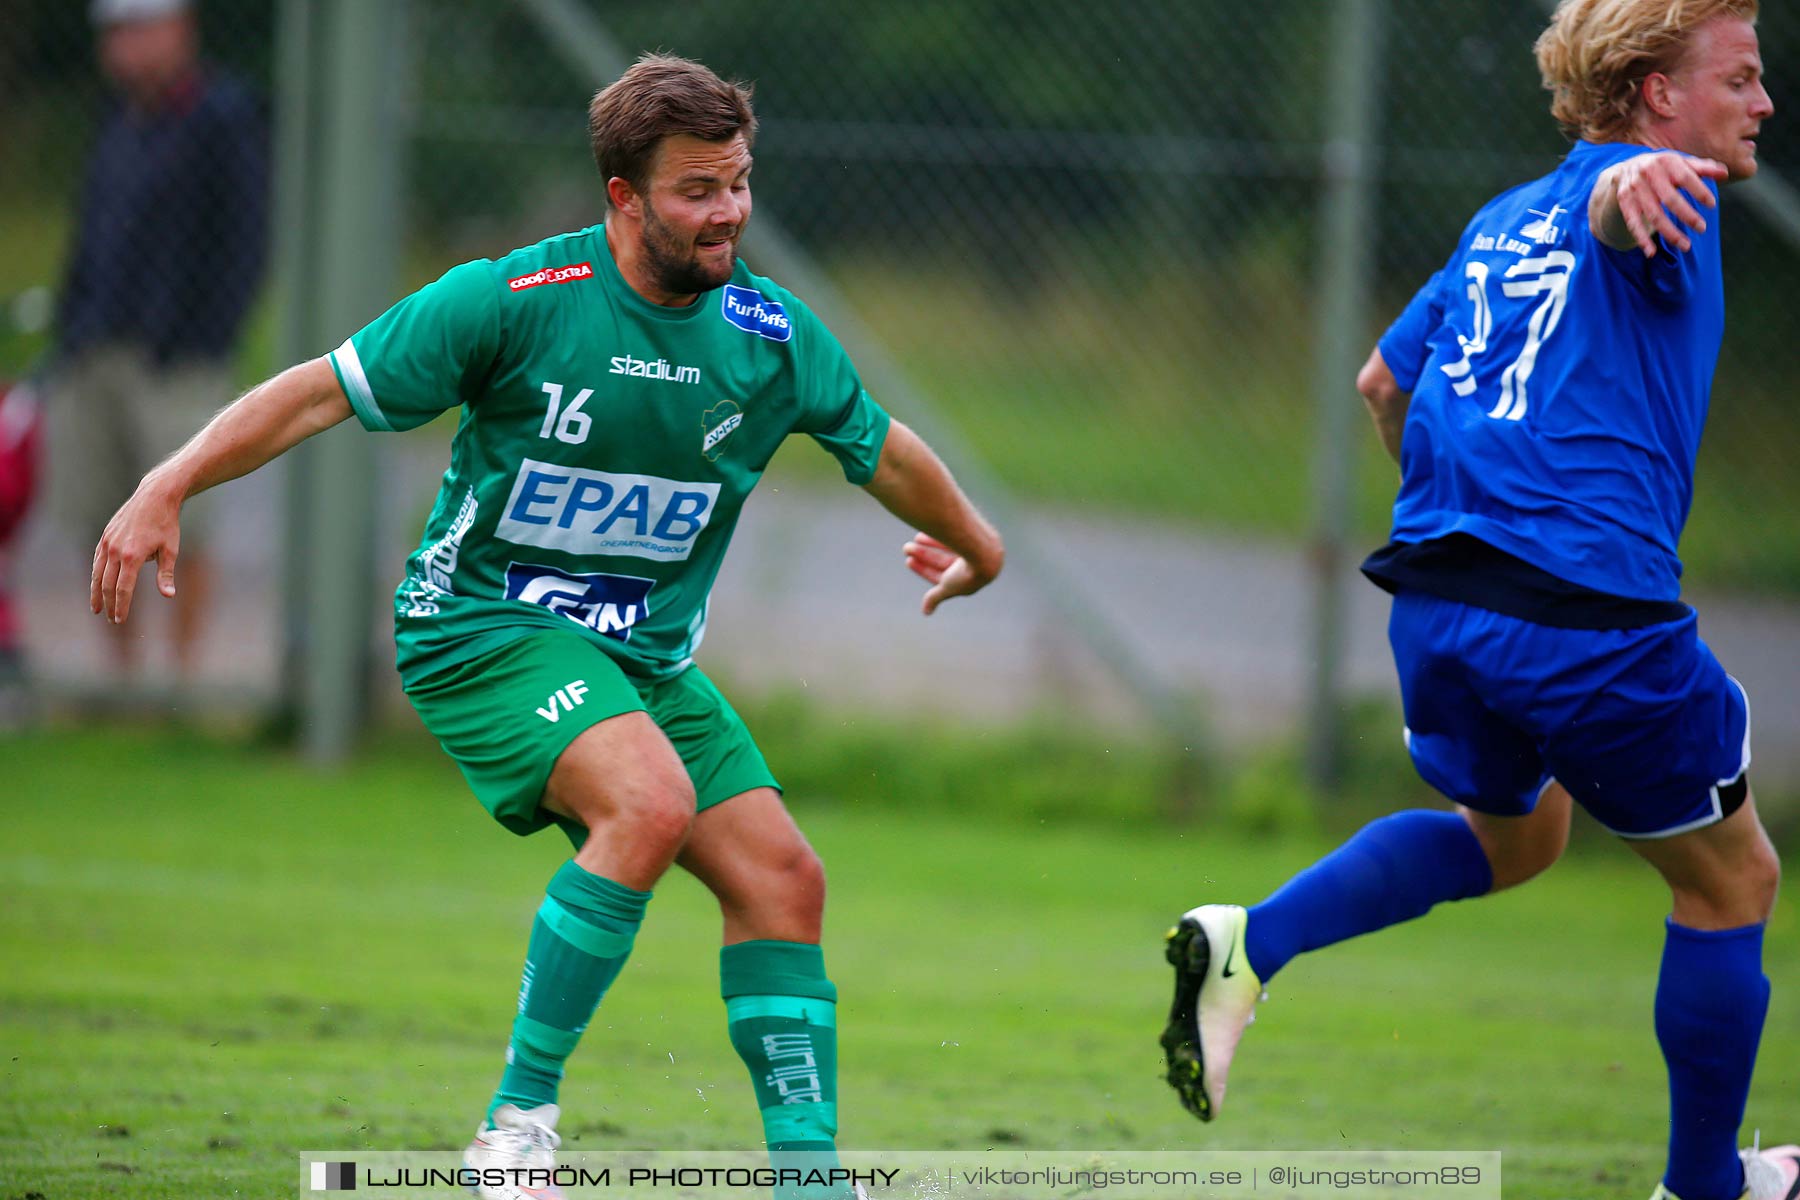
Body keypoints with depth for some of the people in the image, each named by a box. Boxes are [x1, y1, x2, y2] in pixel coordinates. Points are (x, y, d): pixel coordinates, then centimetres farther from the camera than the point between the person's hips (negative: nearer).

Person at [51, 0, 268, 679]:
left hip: (177, 367, -7)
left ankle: (184, 672, -6)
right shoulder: (123, 126, 18)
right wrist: (67, 337, 13)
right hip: (90, 361, 7)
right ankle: (120, 674, 11)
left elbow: (243, 242, -9)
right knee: (97, 524, 4)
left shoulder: (224, 117, -5)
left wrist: (198, 348, -16)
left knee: (179, 524, -10)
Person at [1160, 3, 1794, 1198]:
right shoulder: (1668, 202, -3)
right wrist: (1639, 179, -52)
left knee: (1513, 834, 31)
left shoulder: (1502, 223, 22)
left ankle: (1251, 943, 8)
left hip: (1434, 604, 8)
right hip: (1594, 611, -8)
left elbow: (1384, 383, 29)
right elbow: (1609, 202, -28)